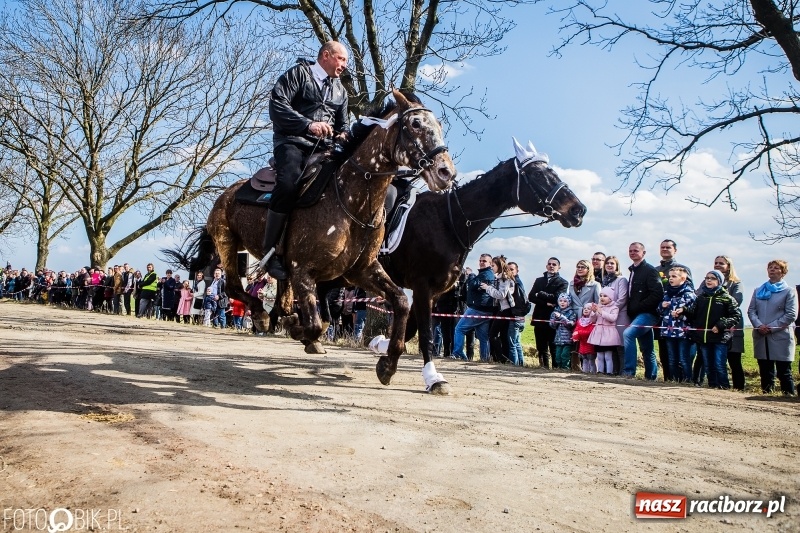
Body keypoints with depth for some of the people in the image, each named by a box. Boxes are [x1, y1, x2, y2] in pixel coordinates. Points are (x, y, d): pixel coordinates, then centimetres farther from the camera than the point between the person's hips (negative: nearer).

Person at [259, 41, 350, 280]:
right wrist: (308, 124, -18)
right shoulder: (299, 73, 6)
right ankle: (269, 251, -25)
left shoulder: (340, 90, 26)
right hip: (293, 140, -7)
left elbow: (343, 125, 30)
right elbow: (277, 105, -7)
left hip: (324, 147, 7)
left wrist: (343, 137, 5)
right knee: (289, 183, -34)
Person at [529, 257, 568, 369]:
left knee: (554, 347, -3)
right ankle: (543, 367, 15)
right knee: (541, 347, 8)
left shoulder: (563, 282, 5)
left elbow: (557, 298, -12)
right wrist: (546, 303, -10)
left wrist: (540, 294, -4)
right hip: (539, 318, 4)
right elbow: (531, 297, 4)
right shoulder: (539, 280, 18)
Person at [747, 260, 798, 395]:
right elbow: (751, 310, 9)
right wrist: (758, 325, -10)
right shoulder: (758, 291, 15)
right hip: (761, 337, 4)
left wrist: (771, 327, -13)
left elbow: (791, 315, -7)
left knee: (784, 372, 0)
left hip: (781, 338, -4)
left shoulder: (789, 291, 2)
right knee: (765, 372, 10)